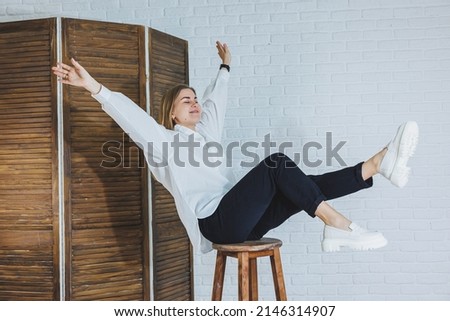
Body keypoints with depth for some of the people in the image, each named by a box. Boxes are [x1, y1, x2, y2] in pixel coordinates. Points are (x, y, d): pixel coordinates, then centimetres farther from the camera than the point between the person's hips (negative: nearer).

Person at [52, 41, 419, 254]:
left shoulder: (206, 132, 27)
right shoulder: (163, 140, 6)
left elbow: (216, 100, 40)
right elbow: (130, 114, -7)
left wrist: (225, 66, 51)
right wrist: (93, 86, -18)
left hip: (243, 219, 8)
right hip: (217, 223, -8)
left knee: (306, 188, -13)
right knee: (277, 162, -26)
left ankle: (381, 163, -25)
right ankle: (338, 225, -31)